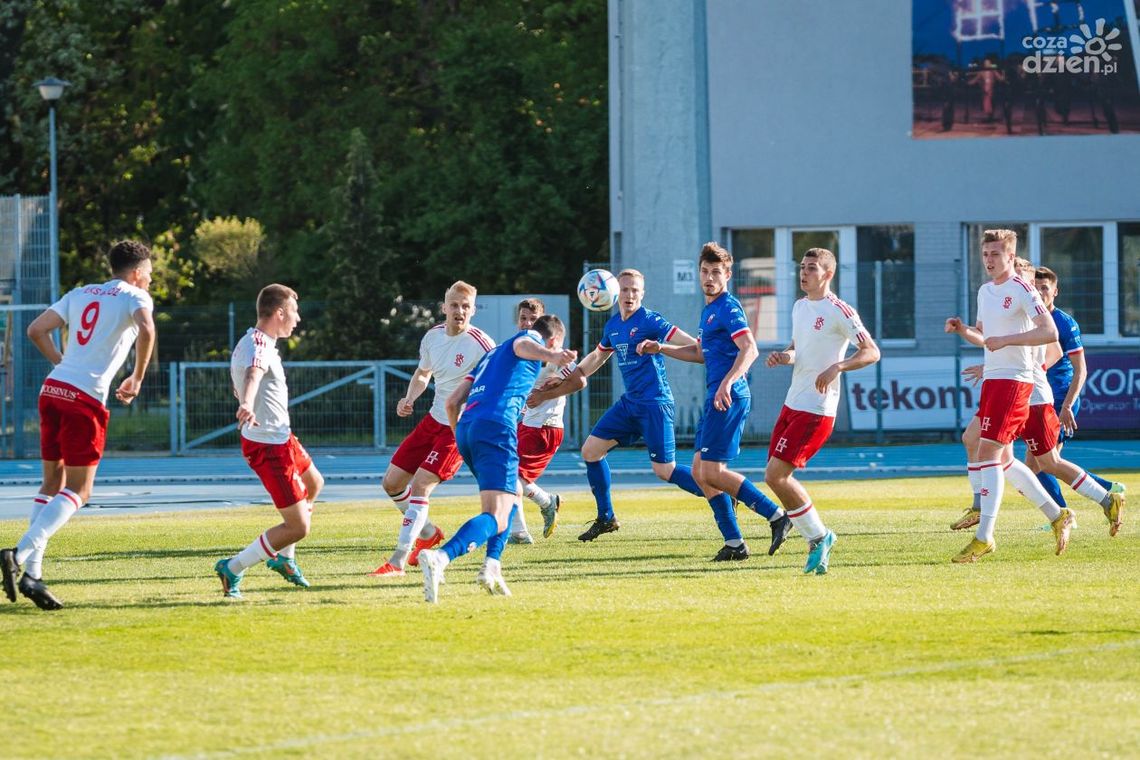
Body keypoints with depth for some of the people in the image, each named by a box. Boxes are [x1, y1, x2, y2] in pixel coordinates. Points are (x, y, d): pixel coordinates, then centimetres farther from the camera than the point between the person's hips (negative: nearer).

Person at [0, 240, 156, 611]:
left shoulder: (80, 294, 19)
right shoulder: (135, 297, 2)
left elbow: (36, 330, 15)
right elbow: (146, 330, -19)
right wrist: (136, 380, -7)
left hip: (53, 388, 6)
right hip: (87, 398, -6)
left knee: (52, 483, 13)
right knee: (78, 490, -2)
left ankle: (31, 573, 6)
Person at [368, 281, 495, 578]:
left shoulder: (481, 345, -18)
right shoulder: (432, 337, 3)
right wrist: (410, 398, 2)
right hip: (433, 420, 8)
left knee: (420, 486, -19)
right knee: (392, 483, 10)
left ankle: (398, 562, -16)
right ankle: (428, 534, 34)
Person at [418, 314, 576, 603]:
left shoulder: (492, 354, 34)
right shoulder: (534, 338, 13)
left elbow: (453, 401, 30)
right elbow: (522, 345, -15)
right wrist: (551, 357, -36)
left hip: (466, 427, 8)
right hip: (496, 426, -8)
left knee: (512, 496, 29)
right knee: (496, 518, -16)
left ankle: (492, 566, 10)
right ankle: (439, 558, -41)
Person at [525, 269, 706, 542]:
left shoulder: (650, 321, -12)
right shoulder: (612, 326, 11)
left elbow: (690, 344, -18)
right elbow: (597, 356, 28)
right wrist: (567, 379, 29)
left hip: (655, 404, -8)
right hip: (629, 404, 8)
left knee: (665, 471, -12)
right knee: (590, 450, 6)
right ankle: (605, 518, 18)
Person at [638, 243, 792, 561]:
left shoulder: (727, 308, -11)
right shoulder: (708, 309, 19)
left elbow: (749, 350, -23)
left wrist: (727, 382, -36)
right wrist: (659, 349, 29)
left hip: (729, 398, -10)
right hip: (715, 398, 10)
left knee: (712, 473, -12)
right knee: (700, 472, 9)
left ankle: (776, 516, -10)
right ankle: (734, 543, 10)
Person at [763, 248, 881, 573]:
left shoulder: (839, 312, -11)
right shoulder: (799, 307, 14)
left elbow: (872, 352, -13)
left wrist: (836, 367, -27)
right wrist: (784, 355, 4)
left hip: (816, 408, -9)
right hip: (793, 403, 9)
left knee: (776, 475, -15)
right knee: (777, 476, 7)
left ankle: (818, 537, 0)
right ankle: (818, 539, 17)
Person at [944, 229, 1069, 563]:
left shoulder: (1021, 290, -10)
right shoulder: (985, 291, 16)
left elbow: (1049, 333, -19)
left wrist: (1006, 340, -24)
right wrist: (962, 330, 7)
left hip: (1014, 380, -10)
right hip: (992, 380, 10)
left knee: (988, 453, -15)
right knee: (1003, 459, 13)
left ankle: (983, 537, -17)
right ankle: (1057, 515, 26)